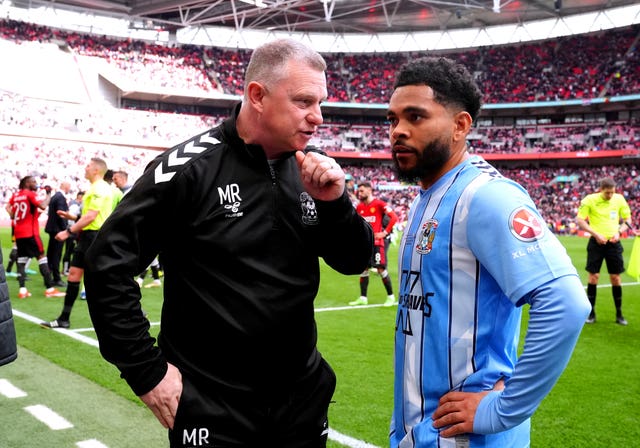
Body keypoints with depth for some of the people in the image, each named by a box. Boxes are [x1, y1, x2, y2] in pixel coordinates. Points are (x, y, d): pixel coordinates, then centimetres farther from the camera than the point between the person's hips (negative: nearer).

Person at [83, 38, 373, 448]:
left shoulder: (311, 168, 0)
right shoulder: (191, 168, -15)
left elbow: (354, 261, 5)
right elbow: (108, 263, -13)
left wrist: (334, 201, -14)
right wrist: (148, 371, -13)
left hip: (303, 398, 5)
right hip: (212, 409, -5)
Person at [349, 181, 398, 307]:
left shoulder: (379, 204, -7)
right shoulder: (359, 207, 11)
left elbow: (394, 217, -12)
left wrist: (385, 232, -14)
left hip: (376, 242, -6)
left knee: (381, 269, -6)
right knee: (363, 269, 7)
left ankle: (391, 296, 6)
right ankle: (363, 298, 14)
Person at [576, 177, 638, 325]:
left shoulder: (619, 199, -1)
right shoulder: (590, 200, -9)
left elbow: (627, 219, 9)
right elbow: (579, 220, -7)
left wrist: (619, 232, -9)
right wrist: (596, 234, -16)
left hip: (613, 242, 2)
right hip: (596, 242, -2)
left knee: (615, 277, 3)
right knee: (594, 275, -1)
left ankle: (619, 314, 14)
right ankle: (591, 313, 11)